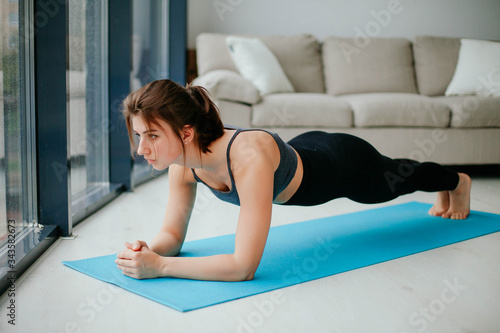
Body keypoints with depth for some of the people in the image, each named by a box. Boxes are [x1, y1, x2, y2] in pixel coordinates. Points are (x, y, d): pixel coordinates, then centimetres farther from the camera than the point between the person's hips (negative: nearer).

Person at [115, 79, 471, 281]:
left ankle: (458, 182, 66)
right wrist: (149, 251, -37)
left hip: (345, 165, -6)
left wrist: (160, 267, -50)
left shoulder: (249, 157, -49)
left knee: (402, 178, 29)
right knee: (400, 180, 37)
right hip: (304, 153, 6)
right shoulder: (182, 161, -27)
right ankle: (443, 193, 72)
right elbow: (173, 233, -16)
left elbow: (244, 266, -50)